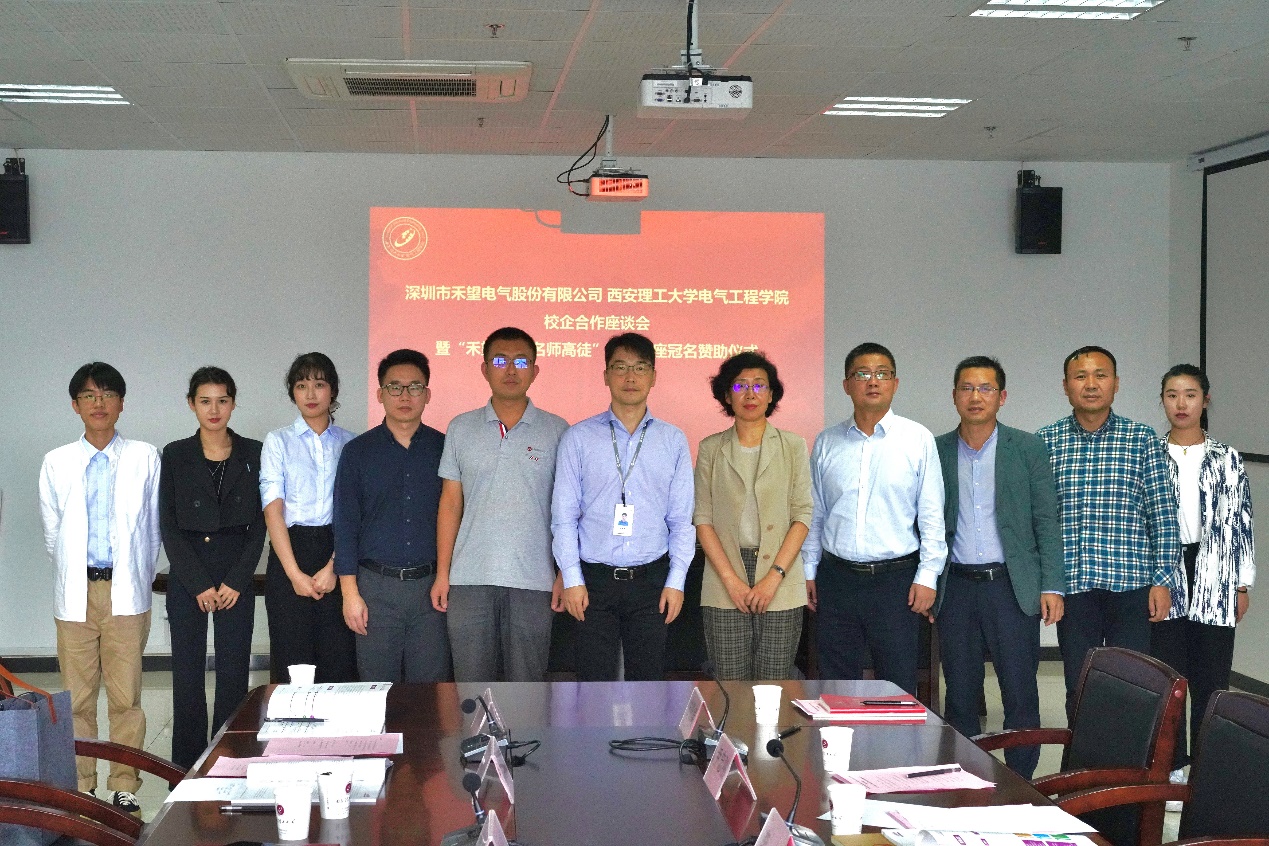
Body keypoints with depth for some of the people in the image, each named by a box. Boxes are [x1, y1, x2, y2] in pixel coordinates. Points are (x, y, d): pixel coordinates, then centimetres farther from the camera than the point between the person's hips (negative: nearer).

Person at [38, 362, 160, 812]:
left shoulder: (144, 458, 5)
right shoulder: (56, 463, 9)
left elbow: (152, 528, 8)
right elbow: (51, 534, 14)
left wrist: (138, 580, 7)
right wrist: (73, 577, 12)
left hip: (126, 592, -1)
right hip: (76, 592, 1)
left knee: (126, 696, -1)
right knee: (78, 697, 4)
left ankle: (124, 787, 7)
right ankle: (79, 787, 12)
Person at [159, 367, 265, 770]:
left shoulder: (253, 454, 4)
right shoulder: (175, 456, 3)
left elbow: (259, 524, 3)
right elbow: (168, 525, 0)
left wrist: (236, 581, -6)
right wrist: (198, 584, -6)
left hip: (236, 575, 0)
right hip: (186, 577, 0)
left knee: (233, 675, 0)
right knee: (187, 674, 1)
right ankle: (187, 770, 11)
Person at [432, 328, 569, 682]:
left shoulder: (556, 430, 4)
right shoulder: (461, 429, 9)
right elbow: (450, 503, 9)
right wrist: (442, 573, 3)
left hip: (533, 582, -1)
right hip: (470, 579, 1)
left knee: (526, 683, 3)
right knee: (471, 682, 4)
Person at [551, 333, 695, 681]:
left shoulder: (673, 440, 6)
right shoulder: (578, 438, 2)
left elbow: (682, 519, 6)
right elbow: (564, 515, 1)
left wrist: (676, 581, -1)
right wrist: (572, 580, -5)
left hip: (651, 580, 1)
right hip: (595, 580, -1)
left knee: (648, 678, 7)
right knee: (595, 679, 1)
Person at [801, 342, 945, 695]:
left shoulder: (918, 439, 0)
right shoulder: (826, 443, 8)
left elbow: (932, 515, 0)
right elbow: (814, 513, 13)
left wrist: (927, 576, -6)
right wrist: (808, 571, 10)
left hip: (896, 577, -2)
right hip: (837, 577, 3)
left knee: (899, 687, 1)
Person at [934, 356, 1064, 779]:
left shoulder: (1028, 449, 2)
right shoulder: (935, 451, 7)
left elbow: (1047, 522, 1)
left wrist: (1052, 586, -6)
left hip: (1011, 585, -2)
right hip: (955, 587, 2)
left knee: (1021, 695, 0)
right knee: (960, 695, 7)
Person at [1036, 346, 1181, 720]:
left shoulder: (1142, 439, 3)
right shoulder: (1045, 442, 5)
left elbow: (1163, 513, 2)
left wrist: (1162, 579, -4)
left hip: (1131, 582, -1)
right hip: (1072, 586, 1)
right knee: (1079, 689, 8)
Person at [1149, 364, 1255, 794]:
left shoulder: (1227, 459, 5)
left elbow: (1241, 522, 5)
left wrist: (1243, 584, 2)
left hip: (1215, 581, 0)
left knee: (1211, 678, 3)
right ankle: (1172, 765, 13)